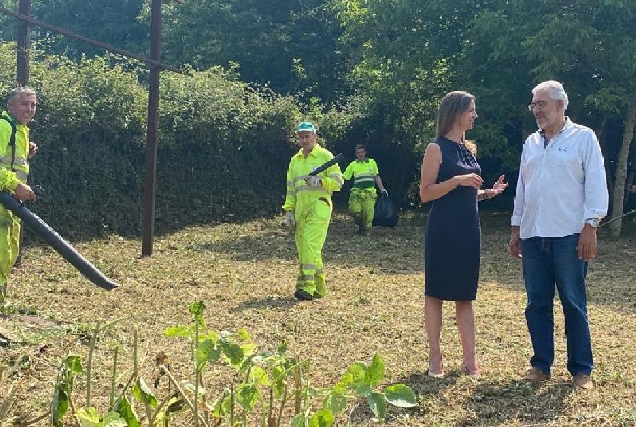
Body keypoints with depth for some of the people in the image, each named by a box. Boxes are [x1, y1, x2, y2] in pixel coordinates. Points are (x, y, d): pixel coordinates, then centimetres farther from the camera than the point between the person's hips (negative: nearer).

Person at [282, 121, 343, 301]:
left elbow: (338, 182, -4)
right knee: (303, 247, 5)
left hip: (319, 207, -6)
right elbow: (290, 188, 21)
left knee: (310, 244, -19)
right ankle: (319, 287, 15)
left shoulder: (325, 156, 2)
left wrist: (320, 181, -20)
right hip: (300, 210, 7)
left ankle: (308, 287, -22)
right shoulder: (295, 160, 19)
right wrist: (289, 210, 12)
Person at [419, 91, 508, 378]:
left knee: (465, 295, 8)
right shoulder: (436, 149, -6)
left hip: (469, 228, 7)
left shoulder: (469, 149, 14)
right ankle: (435, 358, 8)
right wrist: (457, 180, -20)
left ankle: (470, 359, 12)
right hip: (443, 229, -7)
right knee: (435, 293, 2)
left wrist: (488, 192, 6)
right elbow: (425, 193, -11)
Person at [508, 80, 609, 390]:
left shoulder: (583, 138, 0)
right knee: (537, 303, 7)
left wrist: (590, 227, -12)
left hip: (569, 236, -5)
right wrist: (515, 230, 16)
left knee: (573, 303, 0)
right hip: (533, 236, 5)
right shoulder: (531, 143, 15)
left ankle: (581, 369, 9)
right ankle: (541, 364, 16)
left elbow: (596, 185, -5)